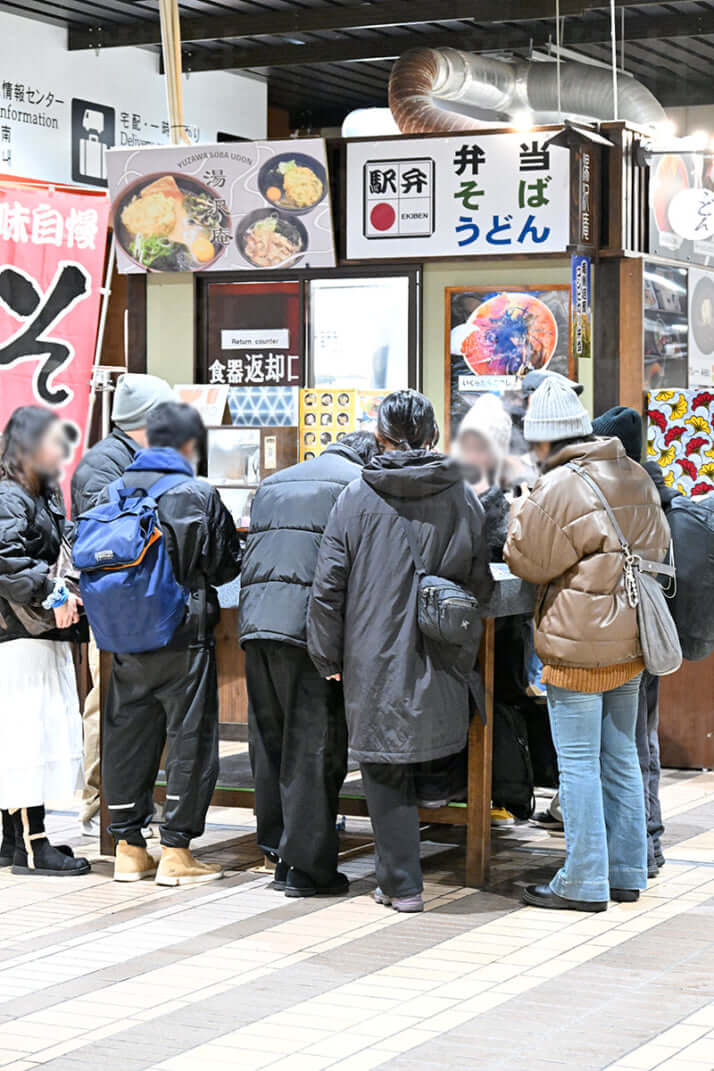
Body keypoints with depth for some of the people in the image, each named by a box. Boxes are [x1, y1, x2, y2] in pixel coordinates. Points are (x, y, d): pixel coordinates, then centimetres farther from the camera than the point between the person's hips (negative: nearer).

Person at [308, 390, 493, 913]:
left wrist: (326, 657, 5)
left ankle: (402, 883, 6)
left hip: (374, 659, -2)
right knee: (418, 758, 18)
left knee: (386, 771, 6)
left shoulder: (357, 497, -5)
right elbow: (482, 586, 4)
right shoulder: (462, 497, 0)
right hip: (440, 665, 2)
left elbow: (328, 586, -5)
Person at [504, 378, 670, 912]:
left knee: (578, 764, -1)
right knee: (621, 758, 14)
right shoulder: (636, 477, 8)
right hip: (630, 640, 8)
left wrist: (522, 514, 7)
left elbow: (531, 562, -8)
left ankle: (584, 882, 3)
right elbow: (658, 546, 19)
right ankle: (627, 873, 21)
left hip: (579, 644, -8)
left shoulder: (559, 488, -17)